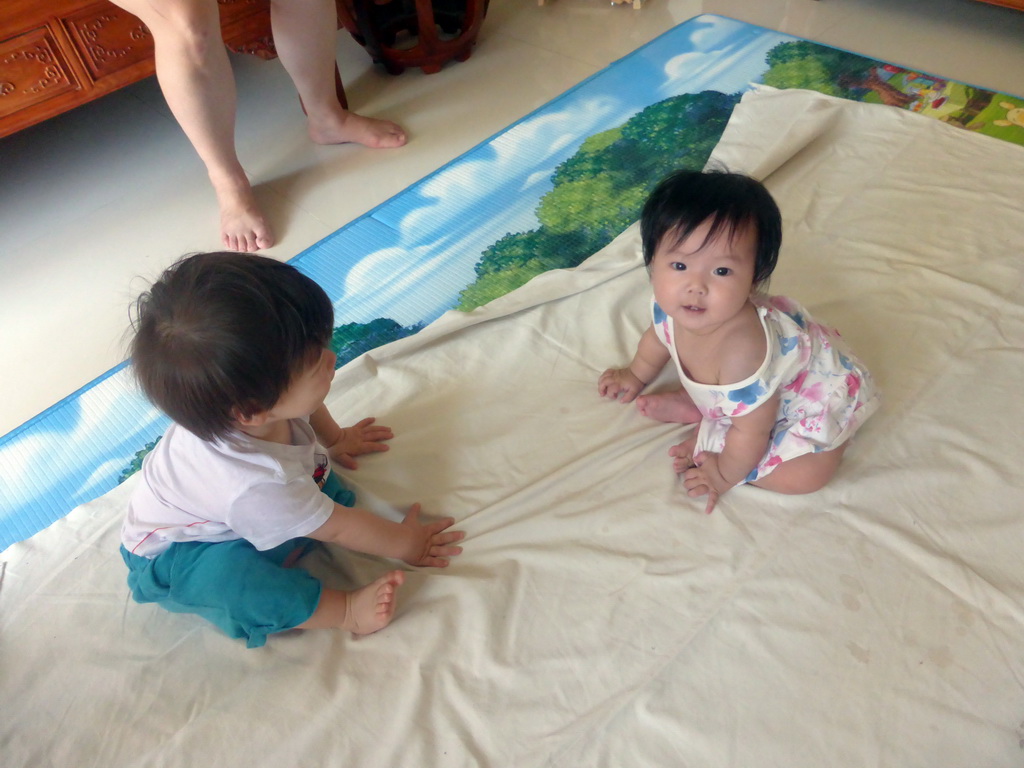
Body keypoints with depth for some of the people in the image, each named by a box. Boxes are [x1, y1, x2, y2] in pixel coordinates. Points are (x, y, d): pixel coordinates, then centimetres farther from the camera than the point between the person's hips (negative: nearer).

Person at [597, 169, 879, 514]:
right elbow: (659, 337, 3)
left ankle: (708, 441, -7)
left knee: (803, 477, -22)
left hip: (818, 391, -6)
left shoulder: (740, 353, -47)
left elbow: (751, 431, -31)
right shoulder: (670, 307, -25)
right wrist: (636, 375, 21)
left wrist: (724, 475, -13)